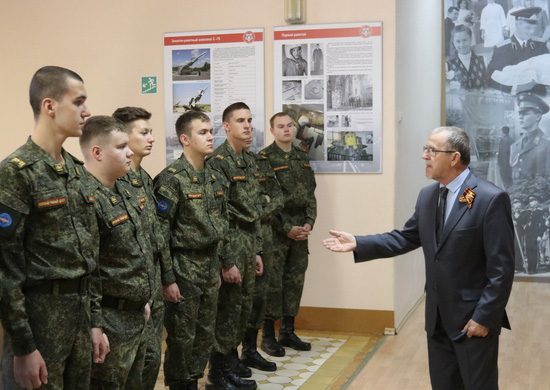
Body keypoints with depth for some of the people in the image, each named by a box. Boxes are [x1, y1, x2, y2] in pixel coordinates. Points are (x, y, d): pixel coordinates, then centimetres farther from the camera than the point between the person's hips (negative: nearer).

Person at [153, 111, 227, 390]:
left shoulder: (215, 178, 9)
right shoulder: (171, 179, -14)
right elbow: (159, 233, -17)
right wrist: (167, 278, -18)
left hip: (210, 268, 7)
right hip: (184, 269, -7)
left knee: (206, 333, 16)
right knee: (182, 336, 4)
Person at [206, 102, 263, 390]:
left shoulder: (248, 161, 13)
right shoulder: (218, 161, -14)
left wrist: (256, 251, 17)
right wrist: (227, 261, -19)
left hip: (248, 242, 8)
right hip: (230, 243, -8)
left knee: (244, 307, 15)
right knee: (228, 308, -1)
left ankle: (231, 357, 29)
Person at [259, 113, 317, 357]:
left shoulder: (302, 157, 13)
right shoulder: (264, 159, -7)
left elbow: (311, 193, 12)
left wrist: (309, 223, -2)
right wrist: (287, 229, -13)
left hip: (300, 230, 6)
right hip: (276, 230, -6)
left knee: (295, 280, 10)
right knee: (273, 282, -1)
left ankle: (288, 332, 21)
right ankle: (268, 336, 9)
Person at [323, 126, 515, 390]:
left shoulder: (492, 199, -17)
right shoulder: (427, 195, 6)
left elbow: (501, 267, -17)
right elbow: (406, 238, 10)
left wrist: (484, 316, -18)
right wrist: (358, 244, 0)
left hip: (474, 317, -7)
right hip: (438, 317, 7)